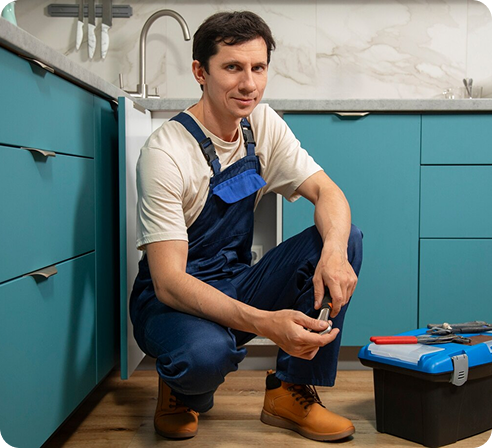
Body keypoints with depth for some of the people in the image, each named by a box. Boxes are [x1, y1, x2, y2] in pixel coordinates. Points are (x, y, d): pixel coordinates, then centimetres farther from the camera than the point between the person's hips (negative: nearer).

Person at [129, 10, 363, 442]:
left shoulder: (263, 124, -2)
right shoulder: (165, 153, -22)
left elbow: (328, 192, -6)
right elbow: (168, 281, -28)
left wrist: (333, 252, -31)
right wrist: (265, 322, -42)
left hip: (237, 286, 6)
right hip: (172, 298, -6)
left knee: (346, 236, -14)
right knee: (206, 353, -40)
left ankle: (292, 392, -6)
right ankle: (182, 392, 0)